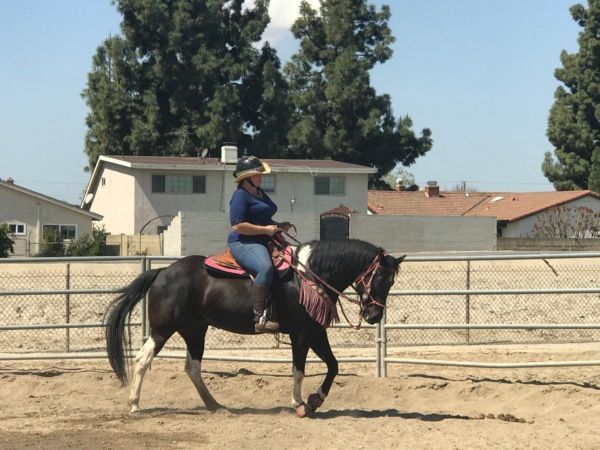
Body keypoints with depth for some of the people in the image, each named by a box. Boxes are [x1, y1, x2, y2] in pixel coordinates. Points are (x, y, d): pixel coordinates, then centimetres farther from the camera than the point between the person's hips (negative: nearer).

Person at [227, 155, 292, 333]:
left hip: (262, 242, 11)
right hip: (243, 243, -11)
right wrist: (266, 229, -16)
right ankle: (259, 318, -39)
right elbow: (237, 226, -18)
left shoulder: (260, 193, 20)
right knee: (266, 267, -37)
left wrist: (277, 225, 13)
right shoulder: (240, 196, -9)